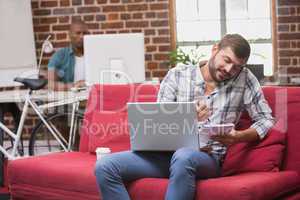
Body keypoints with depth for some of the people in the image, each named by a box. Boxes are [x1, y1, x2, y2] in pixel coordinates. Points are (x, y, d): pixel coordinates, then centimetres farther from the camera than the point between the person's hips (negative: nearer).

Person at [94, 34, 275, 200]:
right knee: (105, 167, -19)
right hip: (167, 153, 3)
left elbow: (266, 119, 6)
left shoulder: (244, 79, 5)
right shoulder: (177, 75, 6)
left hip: (209, 157, -3)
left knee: (183, 157, -41)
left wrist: (238, 137, -13)